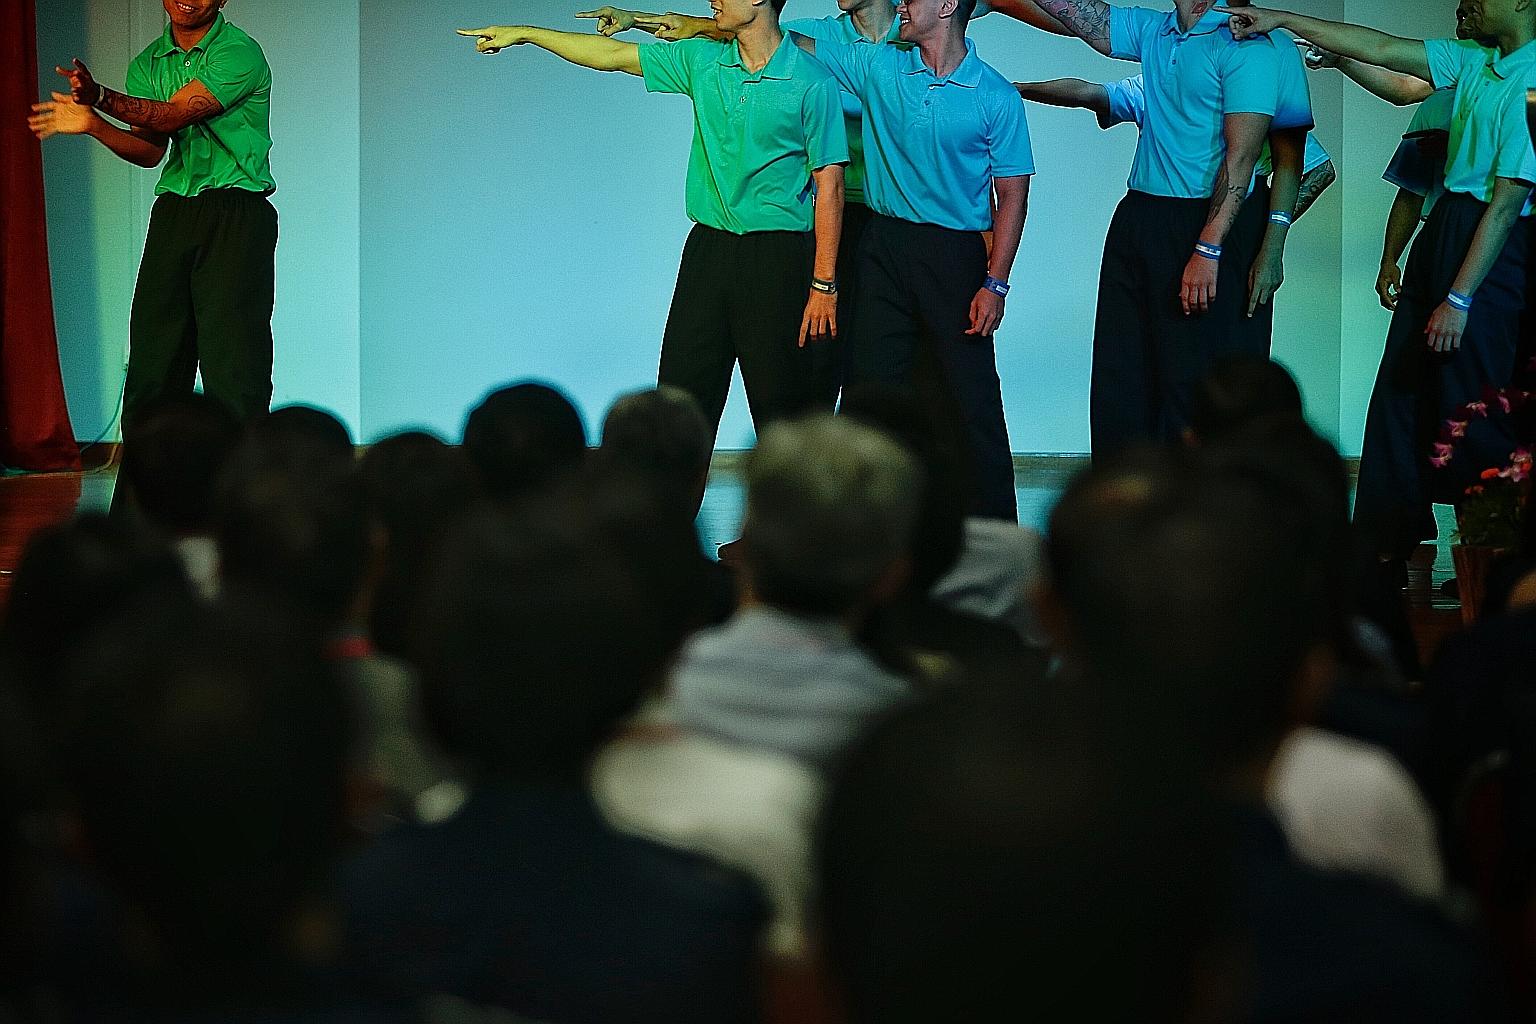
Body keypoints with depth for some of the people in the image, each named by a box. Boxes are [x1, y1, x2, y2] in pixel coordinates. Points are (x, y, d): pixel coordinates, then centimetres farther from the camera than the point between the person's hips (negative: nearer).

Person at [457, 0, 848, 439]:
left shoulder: (811, 82, -8)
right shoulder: (703, 61, 7)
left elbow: (829, 185, -9)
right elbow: (612, 55, 16)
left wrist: (824, 284, -12)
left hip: (778, 255, -5)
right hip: (707, 248, 5)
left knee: (782, 407, -2)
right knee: (681, 394, 3)